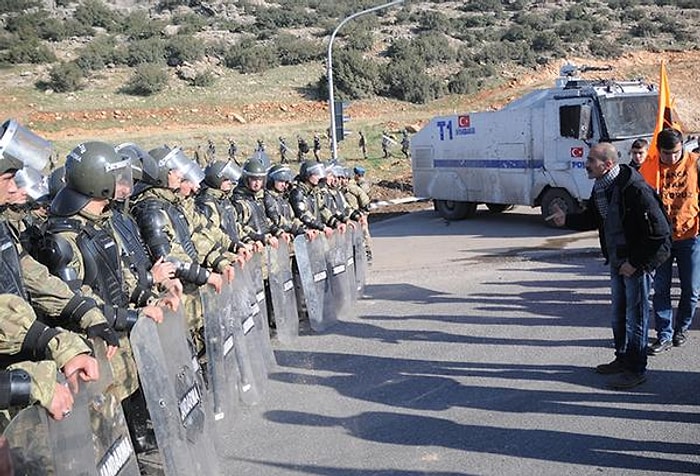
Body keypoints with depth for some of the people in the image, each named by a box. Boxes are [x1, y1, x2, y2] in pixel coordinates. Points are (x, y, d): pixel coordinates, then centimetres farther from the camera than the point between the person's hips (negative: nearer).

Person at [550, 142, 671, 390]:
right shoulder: (600, 188, 4)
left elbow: (658, 231, -22)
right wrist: (566, 220, -2)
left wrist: (635, 262, -19)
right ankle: (623, 359, 34)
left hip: (638, 262, -9)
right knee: (618, 314, 18)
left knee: (635, 316, 0)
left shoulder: (635, 189, -24)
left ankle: (637, 369, 12)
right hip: (617, 262, 9)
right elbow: (592, 219, 16)